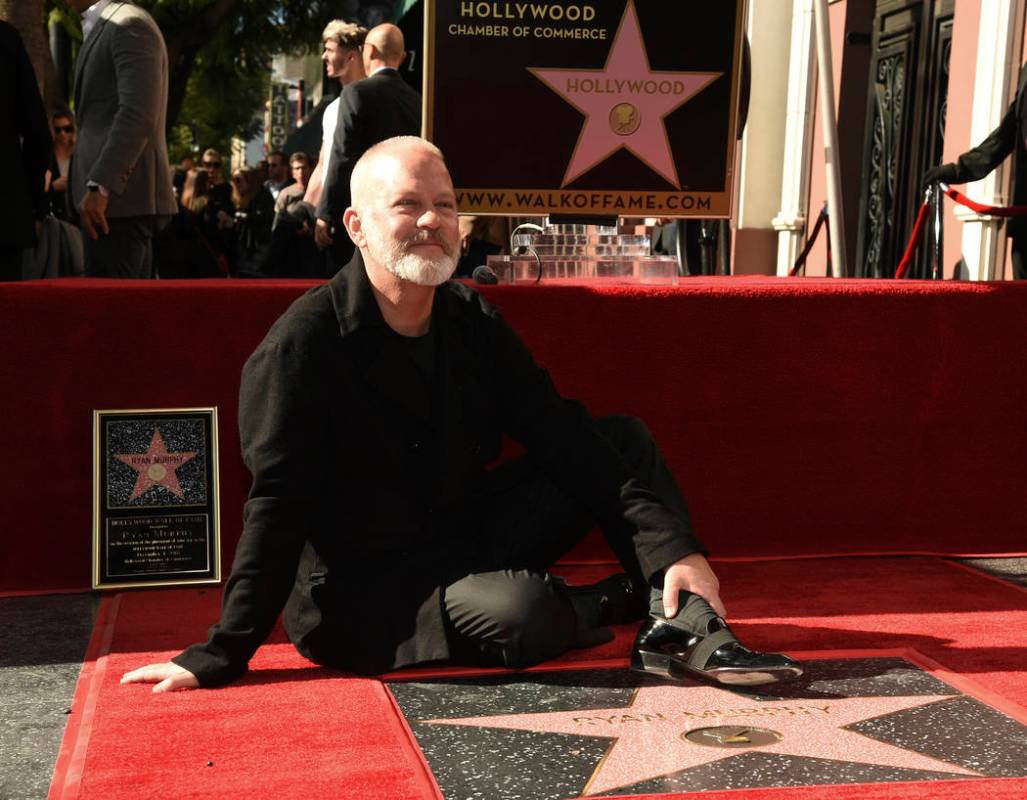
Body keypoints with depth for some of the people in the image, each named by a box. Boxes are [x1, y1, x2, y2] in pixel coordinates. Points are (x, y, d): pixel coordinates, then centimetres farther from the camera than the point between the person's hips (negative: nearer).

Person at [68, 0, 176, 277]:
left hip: (122, 198, -10)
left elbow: (137, 115, -19)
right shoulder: (103, 28, 23)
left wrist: (99, 186, -24)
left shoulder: (128, 24, -8)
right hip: (120, 201, 10)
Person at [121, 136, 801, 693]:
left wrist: (672, 547, -13)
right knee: (519, 613, -36)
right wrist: (218, 657, -23)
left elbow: (564, 438, -4)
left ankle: (683, 629, -16)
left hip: (468, 542, 7)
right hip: (357, 596, -7)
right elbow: (278, 508, -19)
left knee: (623, 437, -1)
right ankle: (631, 599, -4)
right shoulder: (304, 345, -18)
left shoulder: (472, 321, 0)